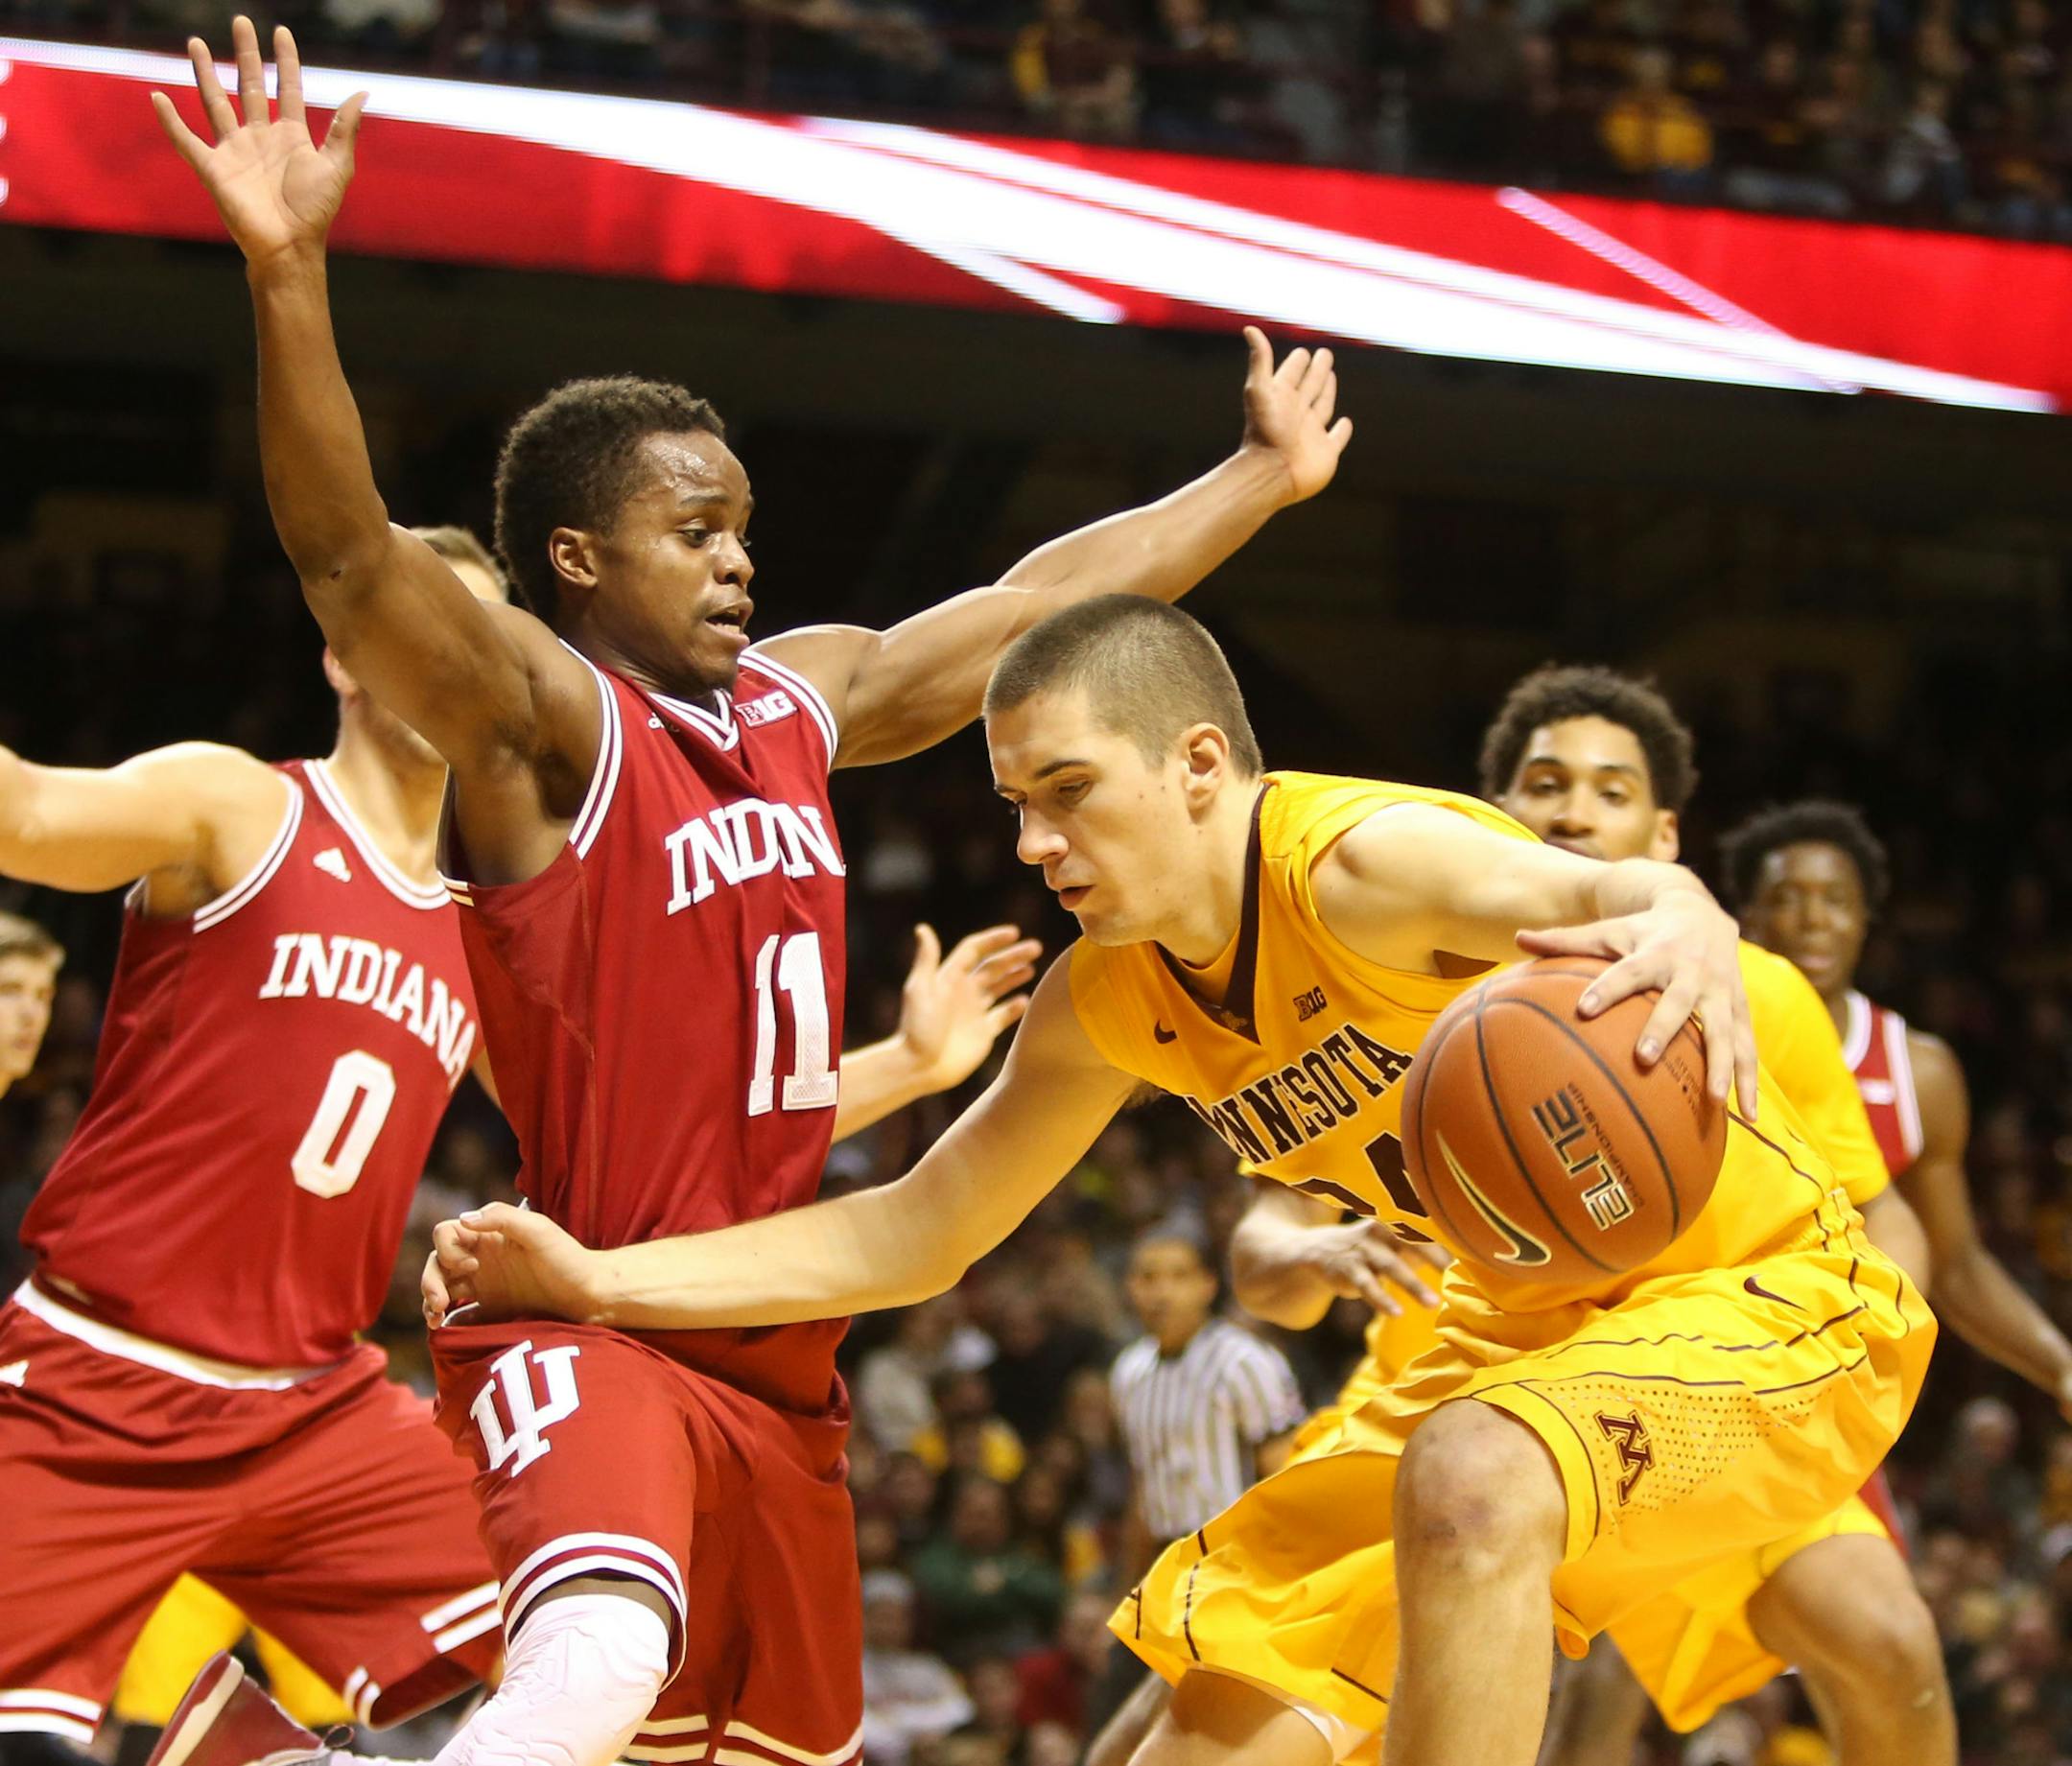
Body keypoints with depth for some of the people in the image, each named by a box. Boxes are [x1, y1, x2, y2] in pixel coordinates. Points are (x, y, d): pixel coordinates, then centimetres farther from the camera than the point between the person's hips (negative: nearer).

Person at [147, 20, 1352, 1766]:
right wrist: (287, 273, -41)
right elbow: (354, 564, -28)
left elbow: (1041, 600, 23)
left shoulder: (804, 694, 11)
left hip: (778, 1362, 9)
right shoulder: (542, 719, -11)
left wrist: (1262, 478, 33)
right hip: (583, 1338, -9)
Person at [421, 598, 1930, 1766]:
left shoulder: (1359, 864, -26)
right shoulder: (1112, 1006, -1)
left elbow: (1620, 892, -45)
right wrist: (600, 1280, -3)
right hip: (1537, 1319, 8)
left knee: (1469, 1478, -35)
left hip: (1775, 1296, -8)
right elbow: (916, 1236, 7)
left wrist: (1684, 930, -71)